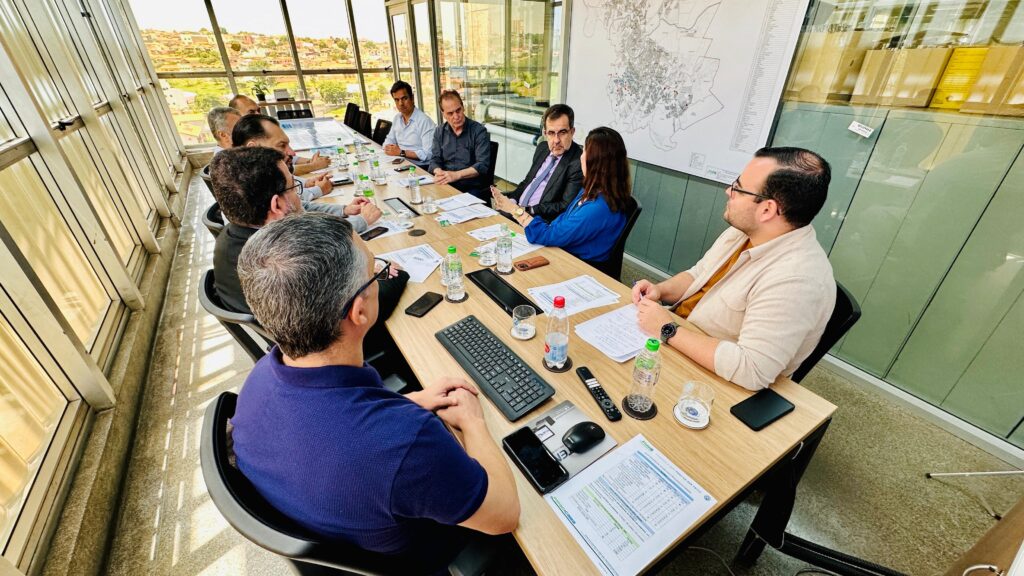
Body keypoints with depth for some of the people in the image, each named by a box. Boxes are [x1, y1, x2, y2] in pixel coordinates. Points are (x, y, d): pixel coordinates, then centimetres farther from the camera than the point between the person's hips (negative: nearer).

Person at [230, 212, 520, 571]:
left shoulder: (262, 376, -23)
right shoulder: (406, 440, -47)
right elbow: (505, 515, -27)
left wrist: (414, 400, -6)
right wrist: (472, 421, -14)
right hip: (411, 558, -4)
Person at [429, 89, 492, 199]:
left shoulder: (479, 130, -3)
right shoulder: (439, 132, 12)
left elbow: (482, 165, -11)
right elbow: (435, 160, 12)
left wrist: (456, 175, -23)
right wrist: (439, 172, -13)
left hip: (473, 188, -3)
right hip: (446, 186, 4)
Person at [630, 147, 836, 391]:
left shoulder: (795, 280, -30)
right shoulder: (744, 231, -3)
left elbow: (752, 371, -33)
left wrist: (668, 330, -28)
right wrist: (660, 290, -10)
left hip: (714, 383, -7)